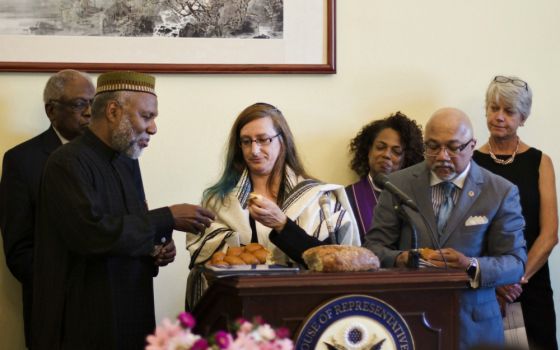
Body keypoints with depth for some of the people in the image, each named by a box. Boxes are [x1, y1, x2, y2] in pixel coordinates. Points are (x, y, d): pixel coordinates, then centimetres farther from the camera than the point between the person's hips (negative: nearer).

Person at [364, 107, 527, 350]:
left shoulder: (501, 192, -2)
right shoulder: (399, 184, 2)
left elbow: (515, 263, -4)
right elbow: (374, 246, 2)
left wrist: (472, 267, -24)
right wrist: (400, 259, -21)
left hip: (472, 325, -1)